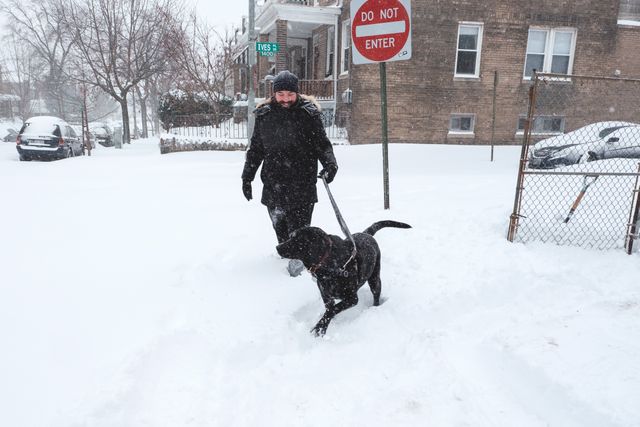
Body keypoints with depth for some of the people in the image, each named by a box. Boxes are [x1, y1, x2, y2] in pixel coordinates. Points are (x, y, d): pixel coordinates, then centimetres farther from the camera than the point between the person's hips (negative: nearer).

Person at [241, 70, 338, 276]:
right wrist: (247, 177, 13)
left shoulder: (308, 113, -2)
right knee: (279, 226, 9)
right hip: (273, 184, 3)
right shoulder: (264, 115, 7)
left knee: (299, 227, -5)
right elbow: (255, 149, 14)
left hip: (302, 184, -3)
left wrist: (330, 163, -18)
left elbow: (322, 143, 1)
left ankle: (298, 257, 12)